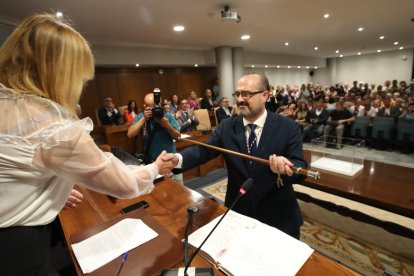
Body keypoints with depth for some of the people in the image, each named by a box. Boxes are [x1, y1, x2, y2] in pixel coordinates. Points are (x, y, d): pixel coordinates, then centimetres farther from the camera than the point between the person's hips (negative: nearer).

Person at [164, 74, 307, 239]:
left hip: (278, 217, -1)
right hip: (237, 212, 2)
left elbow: (300, 169, -16)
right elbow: (204, 150, -13)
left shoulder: (288, 128, -12)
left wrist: (285, 167, -40)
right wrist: (178, 158, -32)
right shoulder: (227, 126, -5)